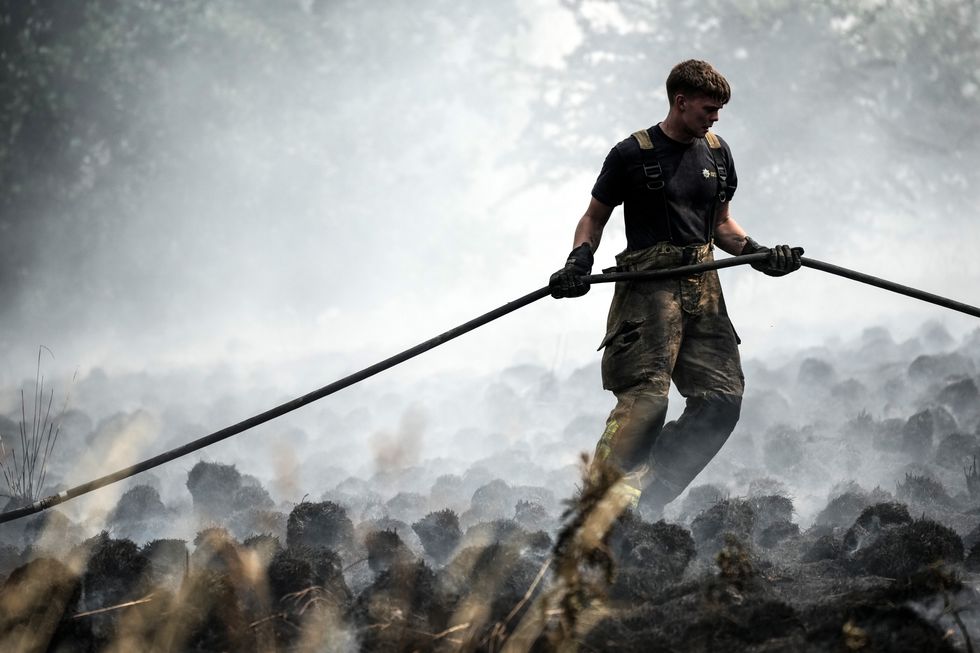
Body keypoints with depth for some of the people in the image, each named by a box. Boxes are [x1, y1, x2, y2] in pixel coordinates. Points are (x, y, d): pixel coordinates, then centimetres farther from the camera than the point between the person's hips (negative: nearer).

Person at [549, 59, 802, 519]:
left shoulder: (717, 154, 16)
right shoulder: (632, 155, 0)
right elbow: (594, 218, 8)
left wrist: (759, 254, 8)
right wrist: (579, 261, -10)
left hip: (702, 289, 6)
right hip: (648, 288, -6)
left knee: (722, 398, -4)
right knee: (645, 398, -20)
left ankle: (647, 501, 1)